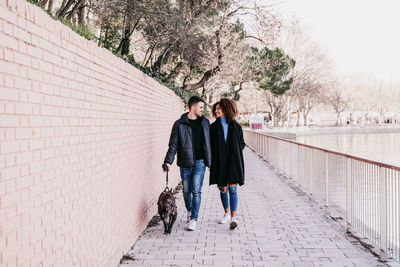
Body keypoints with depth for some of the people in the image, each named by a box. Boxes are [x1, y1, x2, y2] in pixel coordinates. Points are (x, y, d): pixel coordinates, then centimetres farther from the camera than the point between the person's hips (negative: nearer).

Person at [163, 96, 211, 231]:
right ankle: (189, 211, 36)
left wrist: (210, 160, 12)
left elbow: (209, 142, 13)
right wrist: (168, 161, -11)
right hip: (185, 163, 0)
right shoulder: (179, 124, -1)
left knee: (196, 190, -7)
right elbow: (173, 145, -1)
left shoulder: (205, 122, 8)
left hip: (199, 162, 0)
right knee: (186, 191, 10)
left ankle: (193, 219, 0)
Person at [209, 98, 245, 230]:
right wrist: (211, 162, -5)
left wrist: (234, 151, -7)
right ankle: (226, 213, 25)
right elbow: (210, 145, 6)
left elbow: (242, 144, 11)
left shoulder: (236, 126, 4)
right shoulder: (213, 127, 6)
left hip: (233, 161, -1)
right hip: (219, 162, 2)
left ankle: (233, 217, -8)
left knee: (232, 188, -7)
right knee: (223, 189, 7)